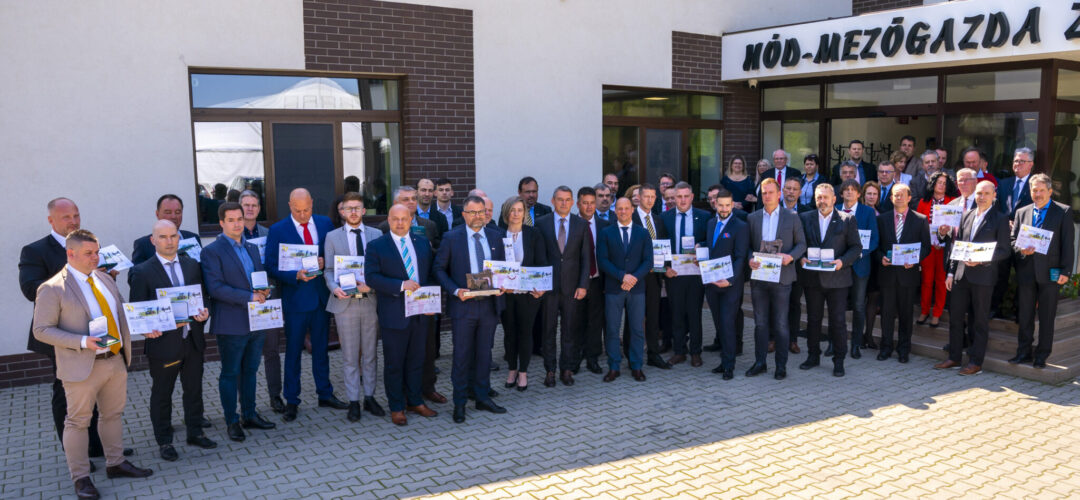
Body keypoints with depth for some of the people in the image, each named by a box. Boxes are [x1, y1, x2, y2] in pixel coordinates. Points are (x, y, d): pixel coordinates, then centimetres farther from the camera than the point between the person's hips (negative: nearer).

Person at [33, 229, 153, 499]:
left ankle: (116, 463, 32)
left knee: (113, 414, 17)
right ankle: (80, 477, 17)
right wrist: (82, 342, -22)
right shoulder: (52, 289, -11)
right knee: (78, 421, 5)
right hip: (82, 367, -6)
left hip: (116, 360, 7)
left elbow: (120, 312, 20)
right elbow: (42, 330, -12)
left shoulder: (104, 278, 10)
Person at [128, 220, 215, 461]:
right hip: (163, 343, -4)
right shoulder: (143, 272, -7)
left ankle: (195, 432, 32)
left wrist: (205, 313, -8)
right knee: (162, 394, 10)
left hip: (193, 340, 4)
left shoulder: (192, 265, 6)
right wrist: (152, 328, -22)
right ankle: (164, 441, 23)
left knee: (194, 389, 16)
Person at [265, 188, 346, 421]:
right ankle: (291, 401, 17)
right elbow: (272, 266, -8)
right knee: (293, 350, 7)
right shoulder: (278, 230, -6)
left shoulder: (325, 223, 4)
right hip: (296, 297, -3)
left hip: (322, 296, 3)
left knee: (321, 347, 15)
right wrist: (296, 276, -23)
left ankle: (325, 394, 28)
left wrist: (324, 262, -12)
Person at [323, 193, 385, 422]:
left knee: (371, 353, 10)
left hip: (371, 300, 1)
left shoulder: (376, 234, 6)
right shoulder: (332, 237, 4)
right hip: (345, 301, -1)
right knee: (350, 356, 5)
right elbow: (329, 270, 2)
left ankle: (369, 397, 22)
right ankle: (353, 401, 14)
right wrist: (335, 288, -17)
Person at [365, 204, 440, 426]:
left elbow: (430, 274, 13)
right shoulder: (376, 246, -4)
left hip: (420, 313, 4)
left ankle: (415, 401, 28)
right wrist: (401, 285, -21)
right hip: (393, 314, -4)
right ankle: (396, 407, 18)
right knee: (394, 363, 6)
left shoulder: (423, 243, 10)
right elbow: (371, 277, -12)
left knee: (416, 360, 14)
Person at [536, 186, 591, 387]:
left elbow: (586, 257, 4)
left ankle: (566, 369, 18)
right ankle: (550, 370, 16)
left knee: (569, 330, 7)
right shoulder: (541, 223, 1)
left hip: (572, 286, 1)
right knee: (548, 330, 6)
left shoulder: (581, 224, 4)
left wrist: (583, 285, -3)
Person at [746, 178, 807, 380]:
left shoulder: (792, 217, 3)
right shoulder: (752, 218, 8)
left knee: (780, 324, 3)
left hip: (781, 278, -2)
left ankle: (781, 365, 13)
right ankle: (760, 363, 18)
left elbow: (802, 243, 4)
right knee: (760, 323, 8)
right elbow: (747, 245, 10)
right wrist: (749, 260, -10)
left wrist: (791, 256, -14)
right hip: (758, 277, 2)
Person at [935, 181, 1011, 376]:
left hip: (983, 276, -5)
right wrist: (951, 272, 9)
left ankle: (976, 362, 10)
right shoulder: (966, 216, 12)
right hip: (961, 275, 5)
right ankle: (954, 358, 20)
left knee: (980, 321, 3)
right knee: (956, 317, 9)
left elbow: (1004, 250, -6)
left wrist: (980, 260, -19)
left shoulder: (1000, 219, -3)